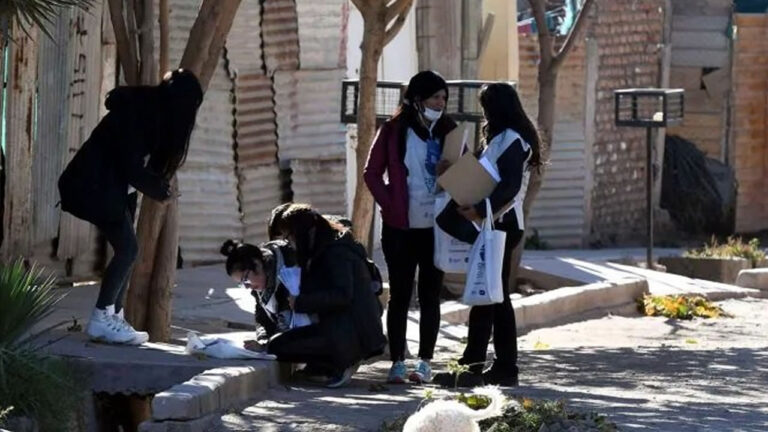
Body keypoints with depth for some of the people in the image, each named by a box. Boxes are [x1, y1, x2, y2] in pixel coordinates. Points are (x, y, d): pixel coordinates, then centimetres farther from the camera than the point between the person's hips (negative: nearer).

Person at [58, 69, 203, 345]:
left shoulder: (151, 111, 6)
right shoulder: (136, 113, -23)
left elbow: (144, 160, 12)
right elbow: (132, 167, -23)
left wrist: (158, 185, -5)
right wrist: (160, 190, -9)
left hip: (115, 187, 10)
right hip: (97, 186, -10)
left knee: (125, 250, 7)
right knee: (127, 249, -12)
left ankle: (114, 319, 9)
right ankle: (100, 321, -10)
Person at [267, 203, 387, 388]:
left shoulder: (335, 252, -12)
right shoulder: (324, 250, 20)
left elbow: (342, 295, -23)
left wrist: (301, 302, -18)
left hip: (350, 336, -11)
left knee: (277, 346, -16)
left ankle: (343, 363, -9)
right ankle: (344, 361, 1)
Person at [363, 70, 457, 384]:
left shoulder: (448, 132, 4)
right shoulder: (394, 131, -1)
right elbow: (372, 173, 3)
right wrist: (389, 204, -8)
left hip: (436, 228, 2)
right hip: (400, 228, -2)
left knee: (430, 296, 5)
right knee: (400, 295, 1)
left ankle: (425, 363, 10)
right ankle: (397, 363, 5)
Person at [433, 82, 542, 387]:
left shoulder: (511, 139, -12)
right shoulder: (501, 138, 19)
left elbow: (510, 186, -23)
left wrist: (481, 210, -29)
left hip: (501, 225, -11)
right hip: (498, 225, 11)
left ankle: (471, 367, -12)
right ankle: (505, 367, 13)